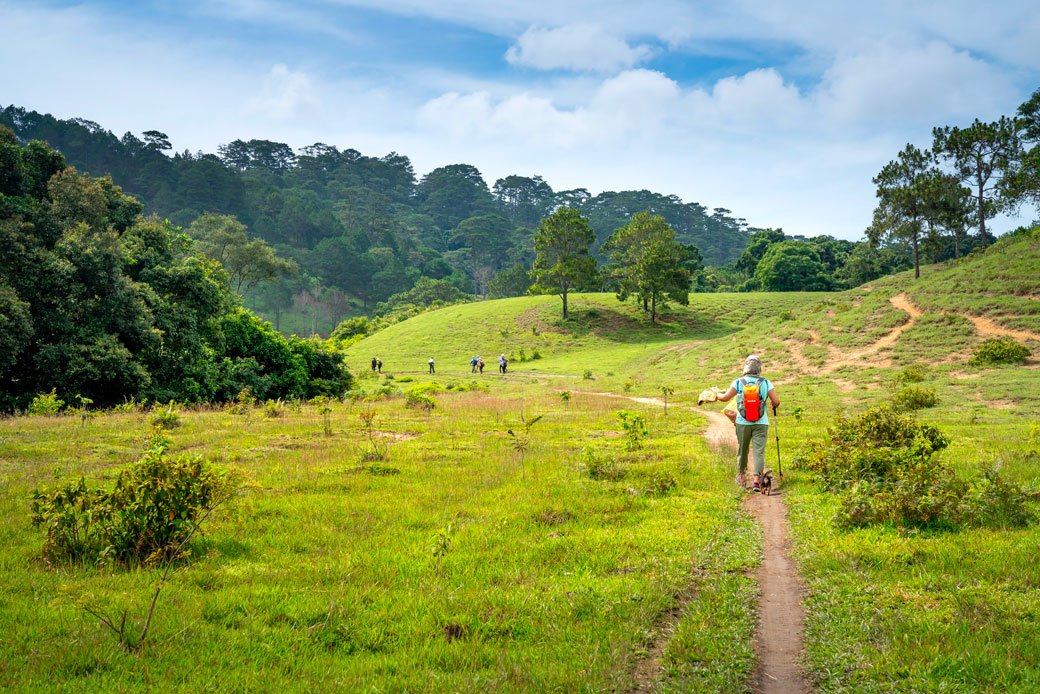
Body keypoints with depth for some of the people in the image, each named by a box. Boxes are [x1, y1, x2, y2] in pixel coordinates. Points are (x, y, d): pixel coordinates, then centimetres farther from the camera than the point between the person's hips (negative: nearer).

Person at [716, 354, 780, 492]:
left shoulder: (739, 382, -5)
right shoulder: (765, 383, -4)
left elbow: (725, 398, -8)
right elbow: (777, 401, -6)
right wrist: (774, 405, 17)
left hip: (742, 423, 1)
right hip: (761, 424, -1)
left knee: (742, 450, 18)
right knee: (759, 451, -3)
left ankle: (742, 475, 34)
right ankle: (757, 479, -17)